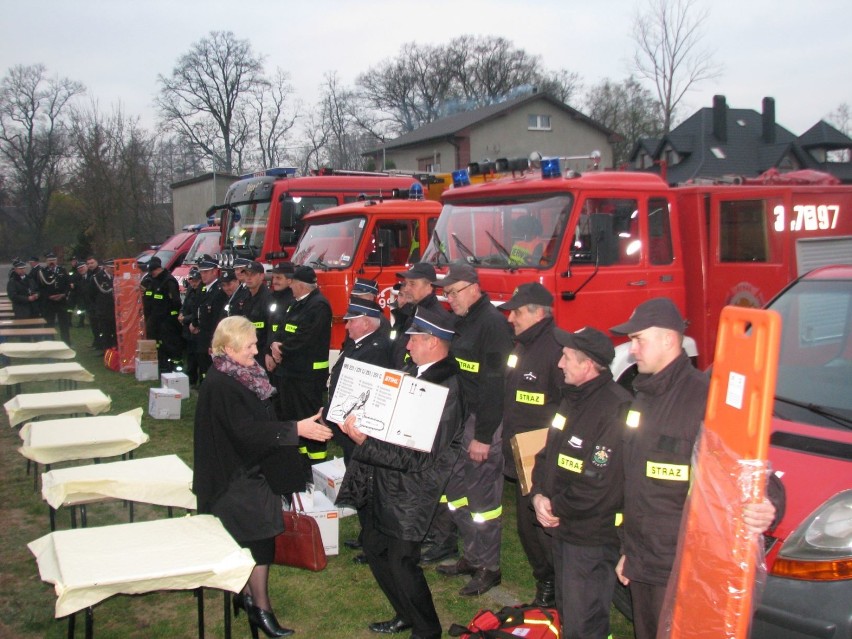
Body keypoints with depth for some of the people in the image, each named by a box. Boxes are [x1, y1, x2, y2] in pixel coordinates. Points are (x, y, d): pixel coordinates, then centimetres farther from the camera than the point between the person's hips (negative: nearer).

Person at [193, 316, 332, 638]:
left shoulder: (245, 375, 6)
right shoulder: (219, 385, -23)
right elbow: (246, 430, -29)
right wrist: (295, 429, -32)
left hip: (250, 469, 9)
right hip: (236, 476, -9)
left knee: (250, 537, 15)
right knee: (260, 536, -5)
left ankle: (246, 595, 28)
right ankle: (260, 608, 5)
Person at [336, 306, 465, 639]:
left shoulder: (446, 389, -23)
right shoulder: (415, 373, 3)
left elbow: (419, 458, -26)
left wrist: (365, 443, -26)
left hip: (408, 492, -9)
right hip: (382, 485, 9)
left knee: (401, 562, 2)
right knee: (375, 549, 19)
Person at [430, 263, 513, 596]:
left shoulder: (492, 323, -17)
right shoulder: (463, 322, 13)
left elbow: (495, 384, -22)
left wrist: (483, 436, -22)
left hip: (486, 423, -9)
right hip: (462, 419, 9)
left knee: (483, 496, -1)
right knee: (454, 488, 14)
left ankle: (488, 567, 12)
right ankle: (472, 556, 27)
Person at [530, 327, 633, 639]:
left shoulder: (615, 409, -23)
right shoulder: (574, 398, 8)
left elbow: (597, 485, -26)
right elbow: (549, 454, 13)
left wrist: (557, 508, -13)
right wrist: (539, 495, -3)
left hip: (592, 539, -9)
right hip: (563, 529, 9)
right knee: (566, 612, 23)